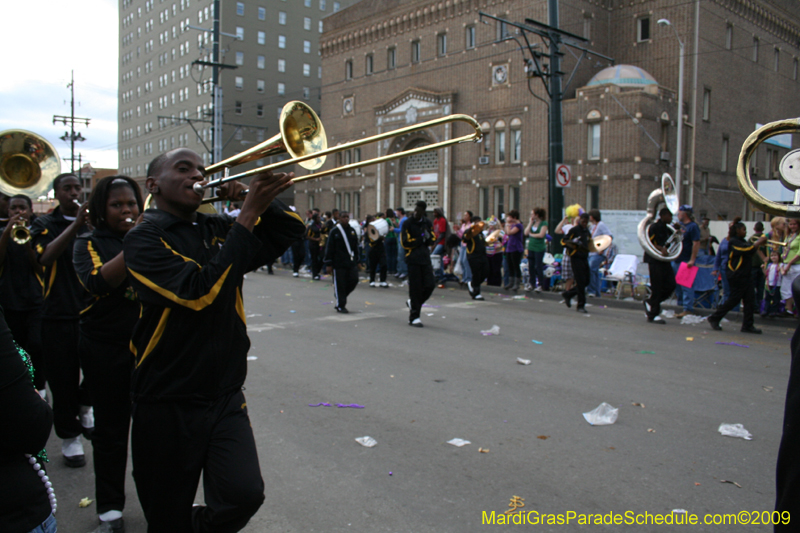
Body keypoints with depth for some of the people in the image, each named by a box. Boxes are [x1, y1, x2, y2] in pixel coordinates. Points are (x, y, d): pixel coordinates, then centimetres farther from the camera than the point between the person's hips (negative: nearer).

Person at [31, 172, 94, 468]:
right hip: (59, 313, -2)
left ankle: (85, 404, 29)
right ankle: (70, 438, 20)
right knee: (64, 380, 4)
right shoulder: (45, 224, 3)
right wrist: (75, 224, -24)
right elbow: (46, 256, -16)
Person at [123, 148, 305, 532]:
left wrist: (256, 197, -8)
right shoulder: (144, 238, -10)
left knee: (245, 495, -11)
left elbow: (291, 230, 9)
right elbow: (198, 291, -25)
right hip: (167, 404, -4)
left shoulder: (219, 230, 7)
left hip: (225, 396, 4)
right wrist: (248, 215, -23)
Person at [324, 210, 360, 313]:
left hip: (351, 262, 5)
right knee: (339, 284, -1)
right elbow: (329, 248, -4)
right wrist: (329, 264, -7)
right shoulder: (334, 231, -4)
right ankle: (340, 306, 10)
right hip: (338, 263, -5)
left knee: (354, 280, 1)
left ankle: (341, 296, 25)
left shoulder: (352, 231, 11)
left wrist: (356, 261, 15)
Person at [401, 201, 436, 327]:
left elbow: (432, 239, 15)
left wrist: (428, 238, -7)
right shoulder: (407, 223, -5)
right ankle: (414, 317, 4)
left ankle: (413, 302, 24)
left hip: (425, 258, 5)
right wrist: (421, 239, -10)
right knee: (415, 287, -4)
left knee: (430, 284, -1)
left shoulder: (427, 223, 11)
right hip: (413, 258, -5)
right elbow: (405, 242, -12)